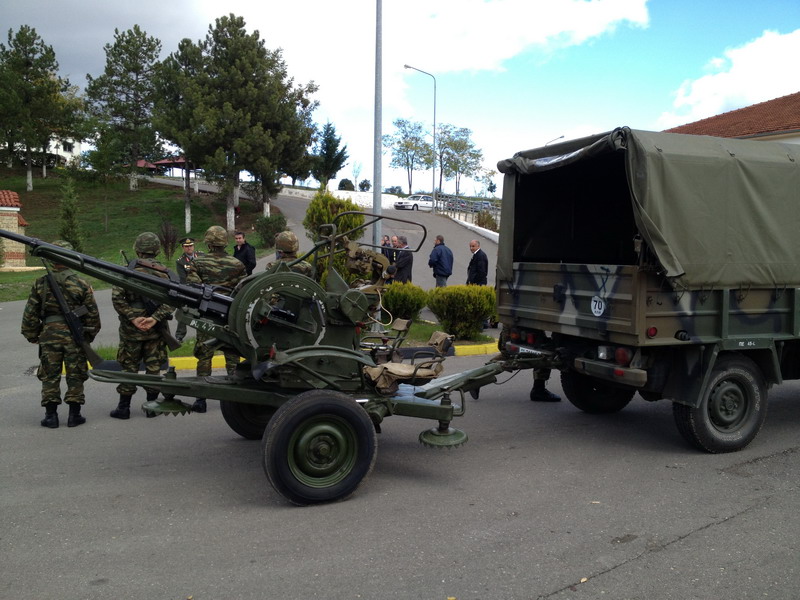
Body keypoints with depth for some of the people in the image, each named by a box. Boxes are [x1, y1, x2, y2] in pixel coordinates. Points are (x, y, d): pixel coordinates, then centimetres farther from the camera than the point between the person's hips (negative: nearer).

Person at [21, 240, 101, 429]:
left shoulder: (40, 284, -1)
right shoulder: (81, 284, -4)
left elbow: (30, 314, 2)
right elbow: (92, 314, 0)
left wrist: (32, 336, 14)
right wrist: (90, 335, 13)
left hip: (49, 335, 1)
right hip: (74, 335, -1)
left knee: (49, 376, 10)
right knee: (75, 376, 8)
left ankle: (51, 416, 12)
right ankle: (74, 415, 11)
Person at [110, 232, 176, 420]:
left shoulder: (128, 270, -5)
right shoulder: (164, 272, 2)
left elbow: (117, 297, -14)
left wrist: (133, 318, -12)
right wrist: (155, 318, -15)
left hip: (131, 328, -1)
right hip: (155, 329, 2)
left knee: (129, 366, 7)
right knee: (153, 366, 10)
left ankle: (124, 407, 13)